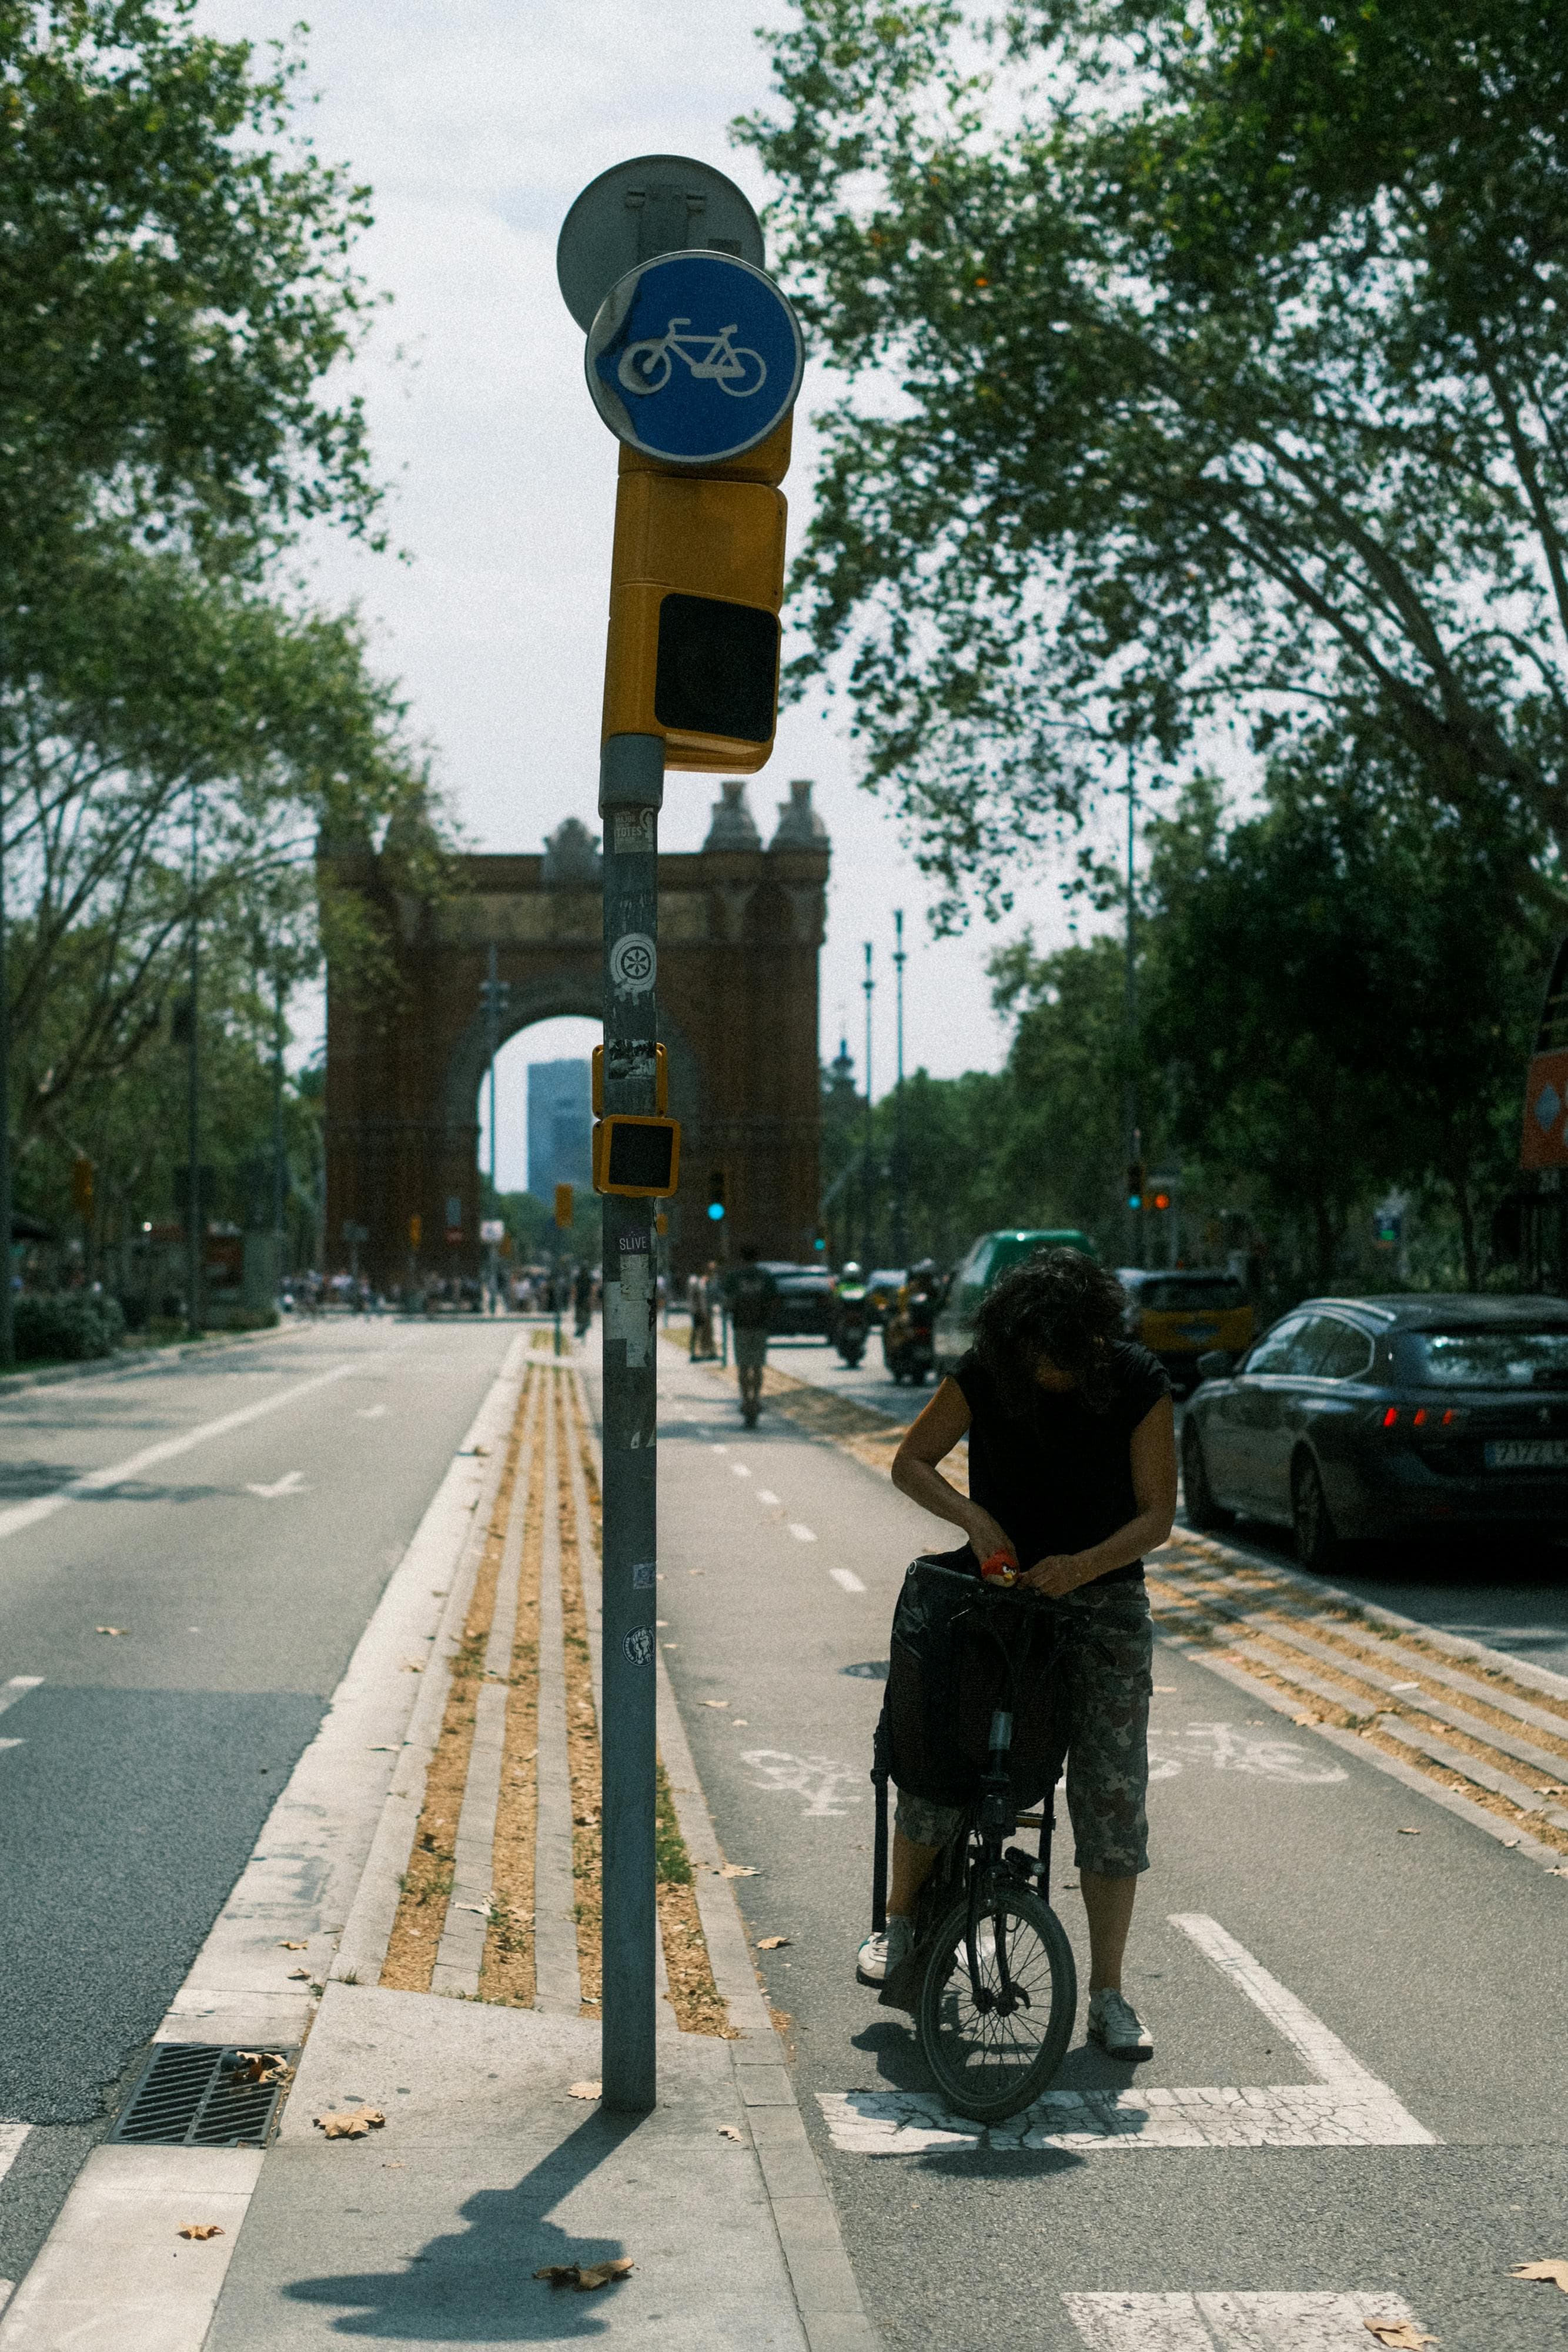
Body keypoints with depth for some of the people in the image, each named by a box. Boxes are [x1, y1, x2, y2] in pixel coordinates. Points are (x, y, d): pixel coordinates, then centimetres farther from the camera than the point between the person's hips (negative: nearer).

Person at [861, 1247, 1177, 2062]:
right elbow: (910, 1462, -2)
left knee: (1111, 1795, -4)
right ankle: (900, 1921, 22)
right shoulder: (985, 1373, -10)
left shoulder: (1139, 1384, -12)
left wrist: (1084, 1564, -26)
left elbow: (1157, 1514, -9)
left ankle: (1107, 1996, 5)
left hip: (1104, 1603, -1)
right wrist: (972, 1516, -20)